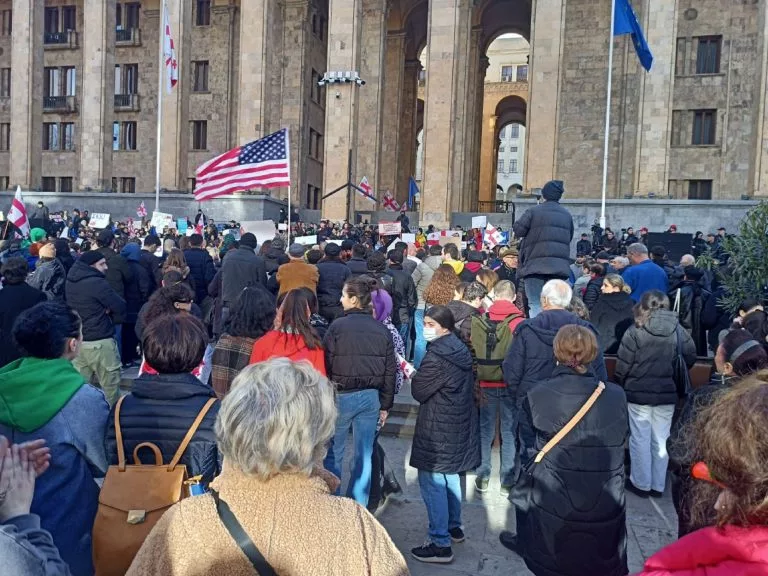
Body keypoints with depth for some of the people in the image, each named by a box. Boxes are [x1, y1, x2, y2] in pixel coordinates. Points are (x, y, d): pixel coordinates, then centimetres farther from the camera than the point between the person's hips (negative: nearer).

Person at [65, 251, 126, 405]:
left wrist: (100, 309, 2)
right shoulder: (98, 283, -18)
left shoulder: (71, 281, 7)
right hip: (99, 342, -8)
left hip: (77, 339, 8)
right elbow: (121, 308, -16)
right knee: (110, 387, 4)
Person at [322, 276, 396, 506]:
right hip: (371, 398, 4)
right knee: (364, 456, 13)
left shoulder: (337, 326, -12)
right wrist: (385, 405, 13)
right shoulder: (382, 330, 1)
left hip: (342, 397, -4)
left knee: (333, 455, 12)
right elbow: (390, 371, 5)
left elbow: (326, 366, -10)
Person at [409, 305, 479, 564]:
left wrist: (414, 375, 3)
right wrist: (420, 375, 6)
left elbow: (419, 391, -16)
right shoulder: (461, 350, 6)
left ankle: (441, 545, 2)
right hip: (459, 423, 10)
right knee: (450, 476, 23)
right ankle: (454, 526, 37)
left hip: (437, 428, -10)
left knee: (432, 483, -3)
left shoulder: (437, 357, -22)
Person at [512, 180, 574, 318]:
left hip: (536, 265, -4)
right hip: (560, 265, 4)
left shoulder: (533, 211, -4)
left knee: (535, 304, -2)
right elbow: (570, 237, 18)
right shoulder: (567, 215, 12)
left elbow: (517, 230, -4)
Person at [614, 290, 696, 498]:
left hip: (638, 393, -3)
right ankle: (658, 485, 24)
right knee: (661, 439, 14)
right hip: (667, 394, 3)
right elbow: (690, 358, 4)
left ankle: (641, 484, 19)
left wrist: (620, 385, 7)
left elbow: (622, 365, -10)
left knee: (640, 440, 10)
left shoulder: (635, 331, -13)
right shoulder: (678, 330, -4)